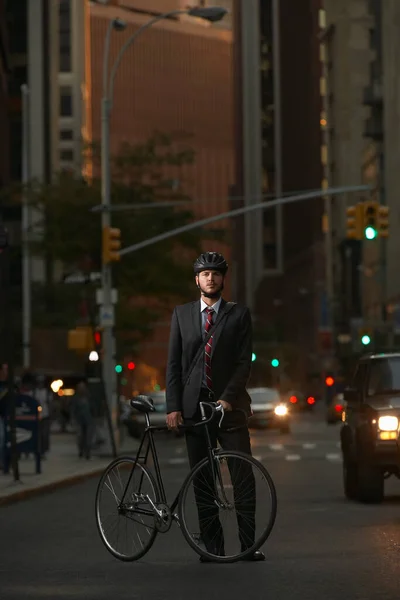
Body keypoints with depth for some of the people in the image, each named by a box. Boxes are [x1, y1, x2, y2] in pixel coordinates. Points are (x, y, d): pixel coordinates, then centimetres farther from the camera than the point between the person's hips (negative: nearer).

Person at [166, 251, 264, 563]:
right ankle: (212, 546, 6)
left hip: (229, 405, -2)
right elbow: (174, 364, 8)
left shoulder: (239, 314, 5)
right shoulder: (182, 314, 11)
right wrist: (173, 406, -1)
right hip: (193, 406, 2)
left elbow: (244, 361, -1)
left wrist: (228, 398, -14)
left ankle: (248, 545, -3)